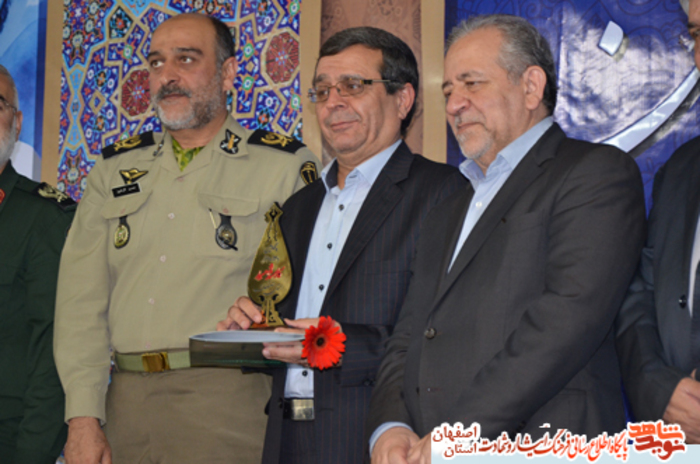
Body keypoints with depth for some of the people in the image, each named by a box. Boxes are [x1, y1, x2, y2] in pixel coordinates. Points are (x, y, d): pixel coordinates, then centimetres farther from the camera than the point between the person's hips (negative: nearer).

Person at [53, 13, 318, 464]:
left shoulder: (286, 166, 3)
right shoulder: (115, 170, 15)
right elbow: (82, 300, 9)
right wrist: (83, 416, 1)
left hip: (227, 394, -4)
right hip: (126, 397, 4)